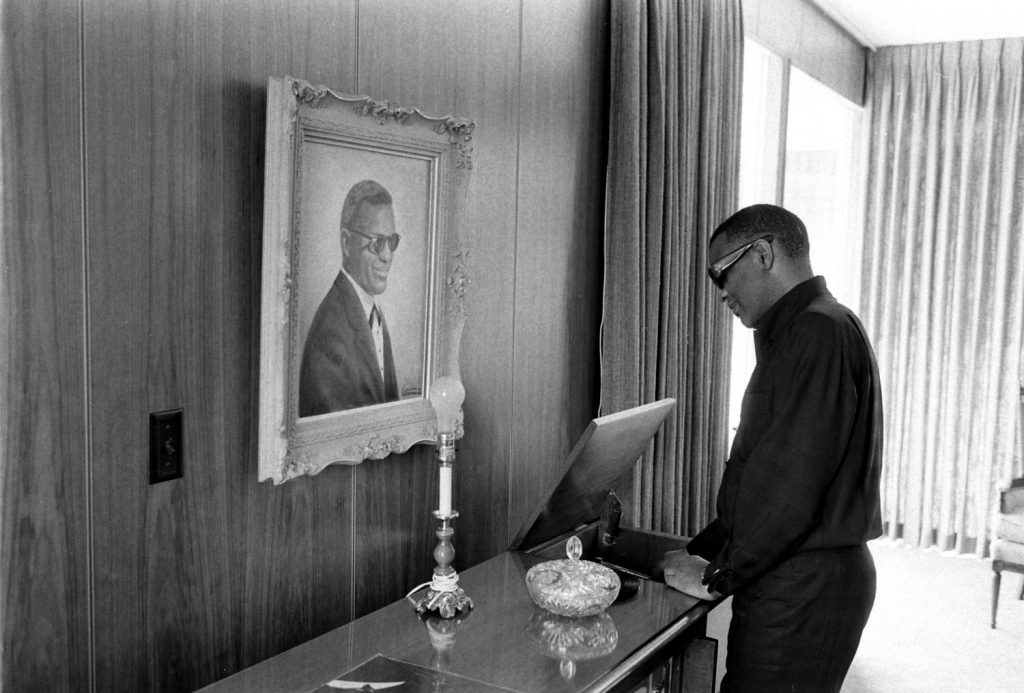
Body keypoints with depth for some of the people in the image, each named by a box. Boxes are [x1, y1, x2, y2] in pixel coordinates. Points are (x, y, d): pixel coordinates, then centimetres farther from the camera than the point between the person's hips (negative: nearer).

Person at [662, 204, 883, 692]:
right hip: (798, 581, 9)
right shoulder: (800, 330, 18)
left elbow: (788, 484, -22)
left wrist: (718, 576, -12)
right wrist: (702, 551, 14)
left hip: (802, 594, -9)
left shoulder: (818, 330, -15)